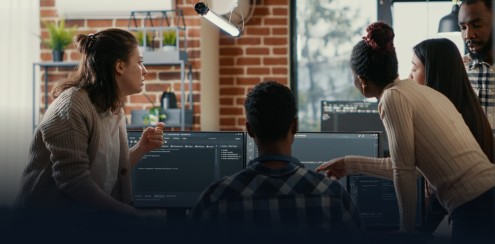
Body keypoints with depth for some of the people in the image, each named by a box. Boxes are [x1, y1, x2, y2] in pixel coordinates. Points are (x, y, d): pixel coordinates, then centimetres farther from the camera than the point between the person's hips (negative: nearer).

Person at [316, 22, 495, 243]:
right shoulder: (421, 91, 18)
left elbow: (404, 171, -8)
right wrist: (351, 164, 33)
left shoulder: (393, 96, -7)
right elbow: (411, 166, 26)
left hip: (475, 208, -8)